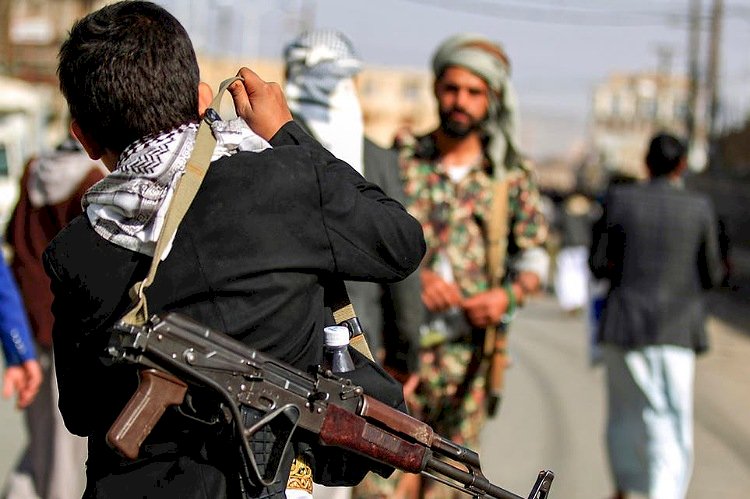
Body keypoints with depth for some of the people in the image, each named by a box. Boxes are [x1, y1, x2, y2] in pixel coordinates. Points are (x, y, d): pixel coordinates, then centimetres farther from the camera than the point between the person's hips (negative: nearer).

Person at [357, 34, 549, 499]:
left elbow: (534, 254, 13)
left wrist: (509, 294, -8)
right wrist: (411, 276, -15)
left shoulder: (512, 176, 6)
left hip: (466, 351, 1)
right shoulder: (399, 161, 2)